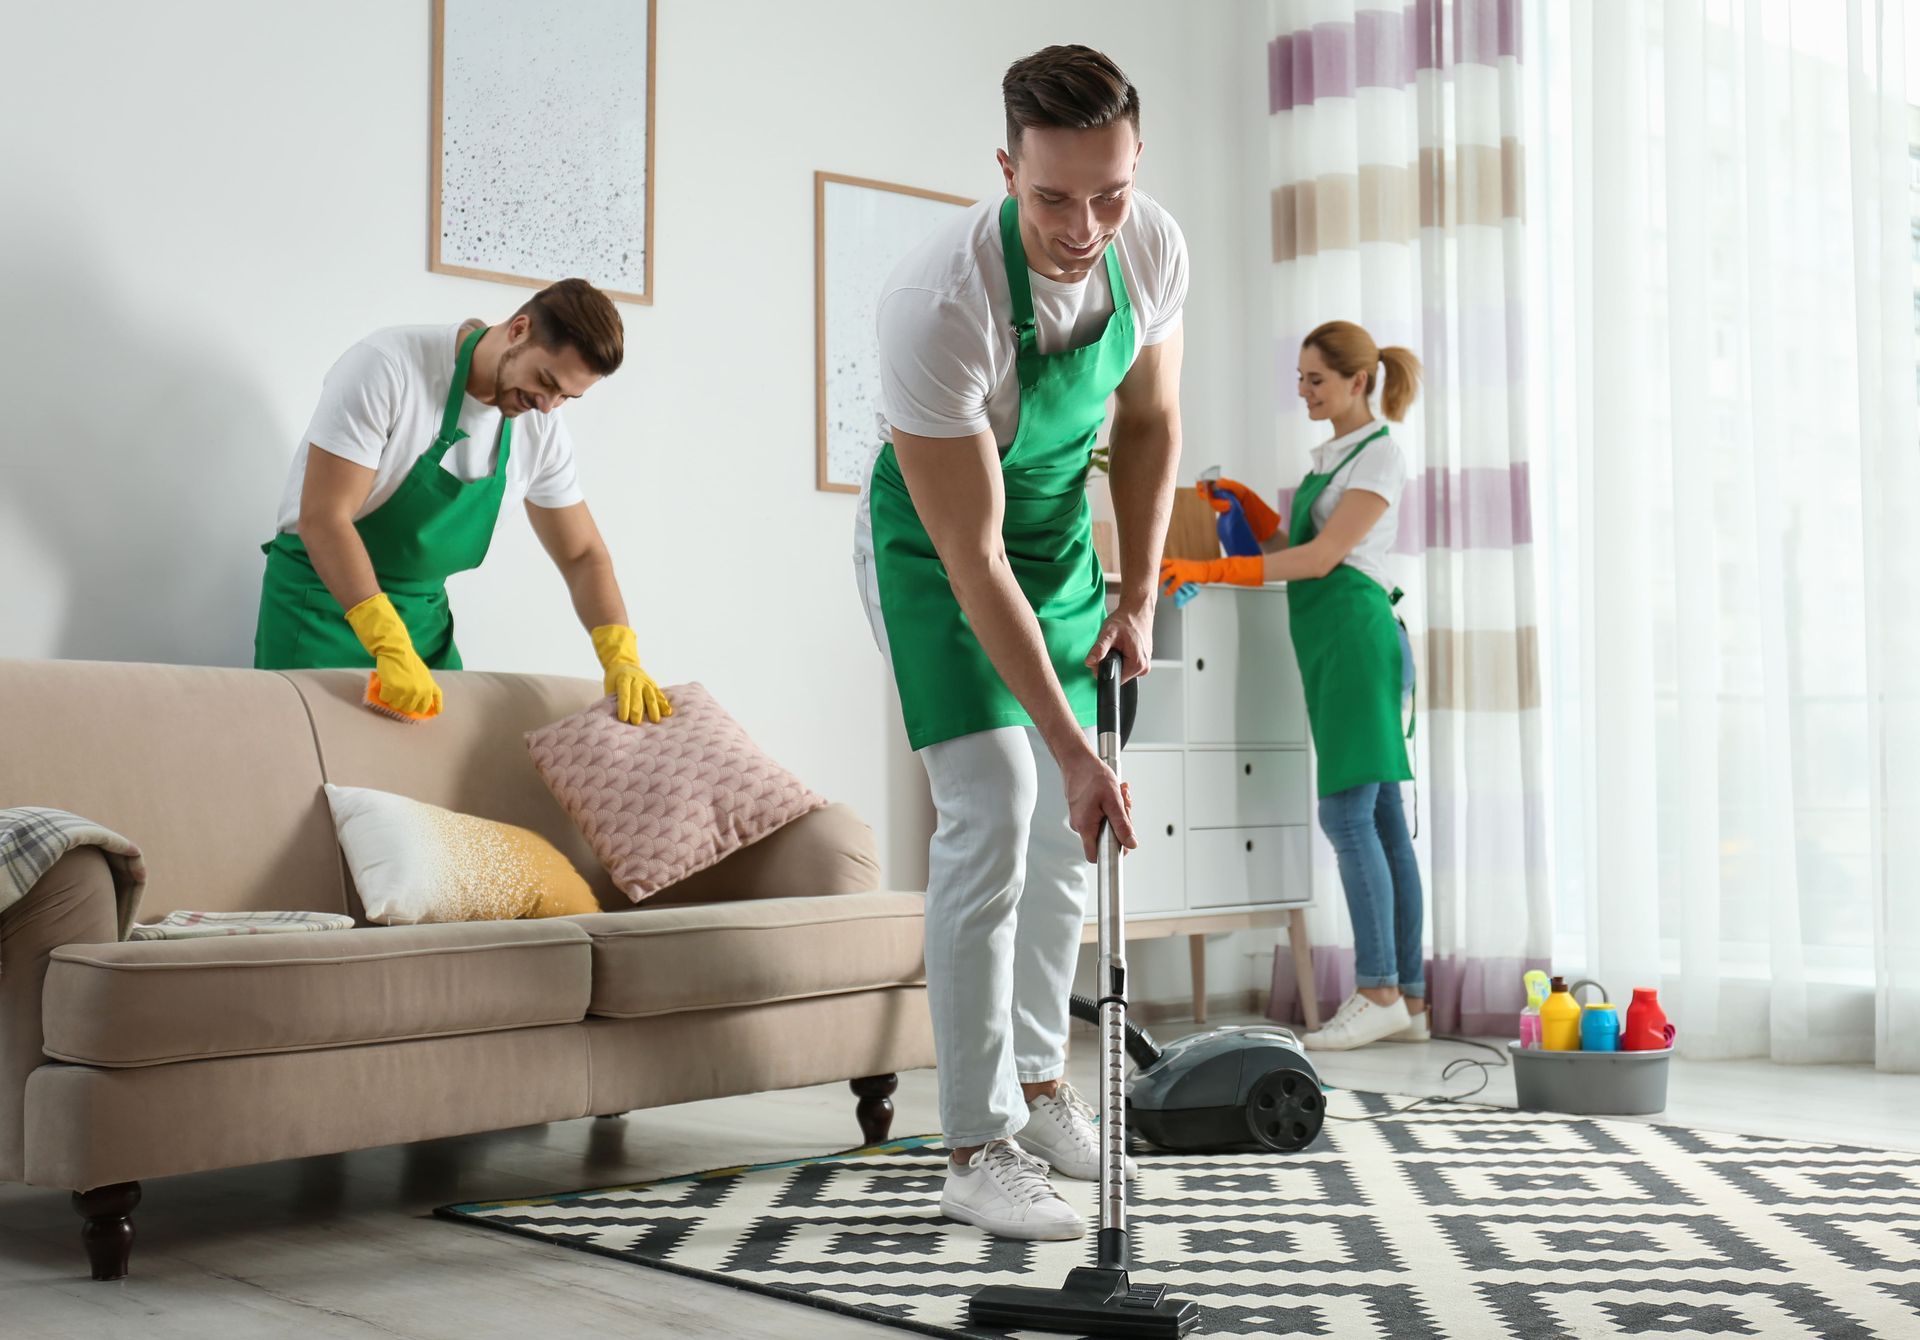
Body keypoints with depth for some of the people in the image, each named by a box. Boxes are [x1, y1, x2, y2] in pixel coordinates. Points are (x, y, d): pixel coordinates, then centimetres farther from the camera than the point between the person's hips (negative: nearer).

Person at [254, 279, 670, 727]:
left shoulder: (543, 428, -5)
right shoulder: (389, 367, -23)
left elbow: (583, 555, 3)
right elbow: (322, 517, -26)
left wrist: (621, 656, -15)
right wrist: (392, 649, -35)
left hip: (425, 613, 5)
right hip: (322, 597, -5)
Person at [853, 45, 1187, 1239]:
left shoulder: (1155, 249, -17)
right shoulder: (938, 304, -36)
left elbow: (1150, 423, 2)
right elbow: (971, 557, -34)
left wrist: (1139, 593, -4)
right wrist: (1073, 749, -35)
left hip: (1059, 533, 6)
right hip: (933, 546, -6)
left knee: (1066, 822, 9)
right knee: (992, 813, -15)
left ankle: (1041, 1090, 26)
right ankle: (980, 1152, -7)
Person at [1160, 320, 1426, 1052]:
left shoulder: (1379, 454, -6)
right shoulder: (1330, 454, 22)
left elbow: (1323, 555, -15)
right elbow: (1289, 546, 25)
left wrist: (1211, 570, -18)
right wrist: (1244, 504, 10)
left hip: (1355, 634, -9)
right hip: (1329, 643, 9)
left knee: (1347, 812, -13)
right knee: (1378, 818, 5)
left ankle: (1378, 992, -12)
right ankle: (1409, 1000, 6)